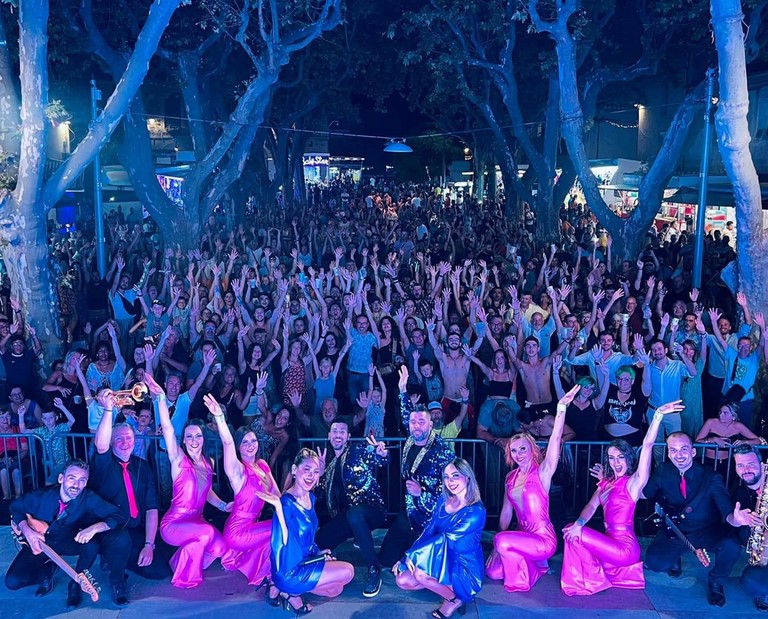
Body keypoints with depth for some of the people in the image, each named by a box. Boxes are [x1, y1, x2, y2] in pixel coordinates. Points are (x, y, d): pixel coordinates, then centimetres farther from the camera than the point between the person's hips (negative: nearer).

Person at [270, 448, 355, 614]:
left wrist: (318, 552, 6)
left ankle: (285, 589, 12)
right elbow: (282, 542, -35)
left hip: (304, 561, 9)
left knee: (336, 589, 19)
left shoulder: (310, 498, 4)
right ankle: (291, 592, 0)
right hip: (290, 570, -9)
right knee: (348, 571, -10)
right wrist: (278, 507, -42)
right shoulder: (286, 503, -24)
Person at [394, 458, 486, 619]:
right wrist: (407, 557, -8)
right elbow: (429, 531, 2)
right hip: (443, 560, 7)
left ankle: (454, 598, -5)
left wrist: (412, 554, -20)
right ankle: (445, 586, 8)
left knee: (419, 572, -29)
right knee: (402, 580, -8)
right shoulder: (443, 501, 1)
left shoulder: (476, 512, -23)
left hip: (465, 568, -7)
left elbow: (444, 539, -25)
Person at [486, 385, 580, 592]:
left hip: (544, 540, -7)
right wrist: (497, 547, 7)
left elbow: (555, 438, -26)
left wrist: (561, 407, -38)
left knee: (503, 540, -30)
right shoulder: (511, 477, 6)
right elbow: (506, 512, 11)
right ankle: (534, 564, 18)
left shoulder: (542, 472, -11)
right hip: (524, 537, 7)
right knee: (493, 572, -3)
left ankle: (519, 580, -4)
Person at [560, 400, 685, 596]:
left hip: (624, 547, -8)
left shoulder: (634, 482, -9)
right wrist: (578, 523, -22)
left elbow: (647, 445, -21)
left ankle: (596, 578, 3)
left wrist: (658, 415, -32)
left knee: (575, 536, -16)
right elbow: (591, 506, 0)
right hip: (610, 542, 8)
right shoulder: (606, 482, 13)